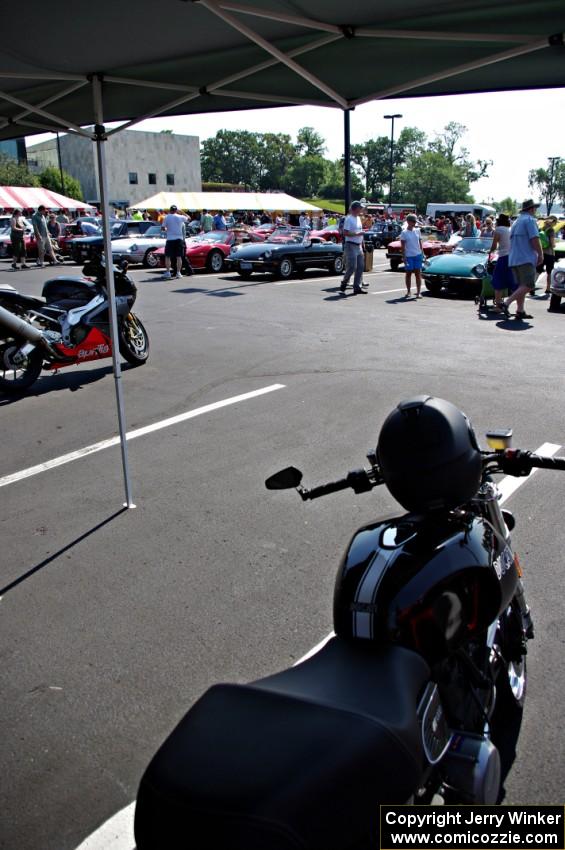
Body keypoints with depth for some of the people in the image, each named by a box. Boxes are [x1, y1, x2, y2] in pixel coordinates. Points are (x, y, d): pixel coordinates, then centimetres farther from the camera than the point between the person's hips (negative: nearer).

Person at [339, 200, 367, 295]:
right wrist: (357, 234, -21)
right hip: (351, 246, -9)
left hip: (358, 246, 9)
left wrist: (362, 244, 18)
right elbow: (345, 233, -20)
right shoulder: (349, 219, -12)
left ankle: (357, 287, 12)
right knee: (352, 267, -10)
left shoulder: (358, 218, 15)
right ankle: (343, 286, 6)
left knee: (360, 267, 7)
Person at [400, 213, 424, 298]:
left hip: (418, 255, 3)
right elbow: (403, 246, -4)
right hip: (408, 256, -3)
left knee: (418, 273, 0)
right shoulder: (404, 233, -3)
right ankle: (408, 292, 15)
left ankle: (418, 292, 0)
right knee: (408, 273, 5)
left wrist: (422, 254, 8)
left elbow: (420, 243, 13)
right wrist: (404, 257, -10)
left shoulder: (417, 231, 8)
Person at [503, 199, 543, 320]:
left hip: (513, 259, 9)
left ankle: (520, 311, 8)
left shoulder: (516, 222, 22)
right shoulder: (530, 220, -6)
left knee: (520, 286, 11)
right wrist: (541, 254, -7)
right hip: (526, 258, -9)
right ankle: (506, 303, -23)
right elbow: (534, 239, -15)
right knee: (528, 285, -12)